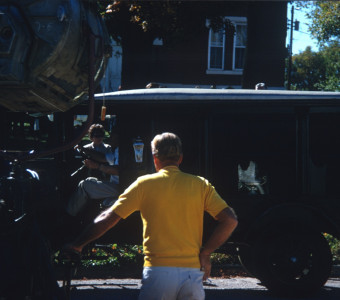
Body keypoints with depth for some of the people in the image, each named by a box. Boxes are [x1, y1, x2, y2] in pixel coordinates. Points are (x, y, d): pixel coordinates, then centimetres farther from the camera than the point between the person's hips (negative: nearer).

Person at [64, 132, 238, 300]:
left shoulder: (145, 184, 2)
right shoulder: (200, 185, 6)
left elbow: (108, 219, 2)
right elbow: (230, 220, -2)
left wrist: (77, 245, 13)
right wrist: (204, 254, 4)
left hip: (157, 271, -2)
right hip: (193, 271, 2)